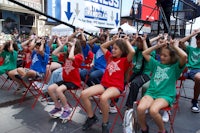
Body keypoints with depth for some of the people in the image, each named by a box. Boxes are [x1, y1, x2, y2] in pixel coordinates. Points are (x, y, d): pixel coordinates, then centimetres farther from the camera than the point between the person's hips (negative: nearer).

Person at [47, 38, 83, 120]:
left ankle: (67, 109, -6)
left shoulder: (79, 56, -13)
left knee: (58, 90, -28)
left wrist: (73, 45, -20)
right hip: (65, 80, 8)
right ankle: (58, 107, 13)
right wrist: (63, 44, 1)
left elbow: (71, 57, -34)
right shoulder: (65, 55, 9)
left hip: (74, 82, -7)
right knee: (50, 88, -9)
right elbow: (54, 53, 4)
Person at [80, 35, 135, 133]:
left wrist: (126, 41, -4)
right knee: (84, 94, -15)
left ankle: (105, 123, -13)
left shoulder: (125, 60, -1)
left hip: (116, 87, -6)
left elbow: (132, 52, -21)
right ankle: (91, 117, 6)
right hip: (104, 84, 6)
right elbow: (102, 47, 30)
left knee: (103, 98, -40)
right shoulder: (110, 57, 17)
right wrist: (113, 40, 21)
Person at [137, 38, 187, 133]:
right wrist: (157, 46, 17)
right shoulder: (157, 64, 19)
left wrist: (175, 46, 1)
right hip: (151, 92, 4)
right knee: (140, 108, -28)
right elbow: (144, 53, 23)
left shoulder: (175, 67, 6)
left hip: (166, 95, -3)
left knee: (153, 110, -34)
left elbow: (184, 56, -14)